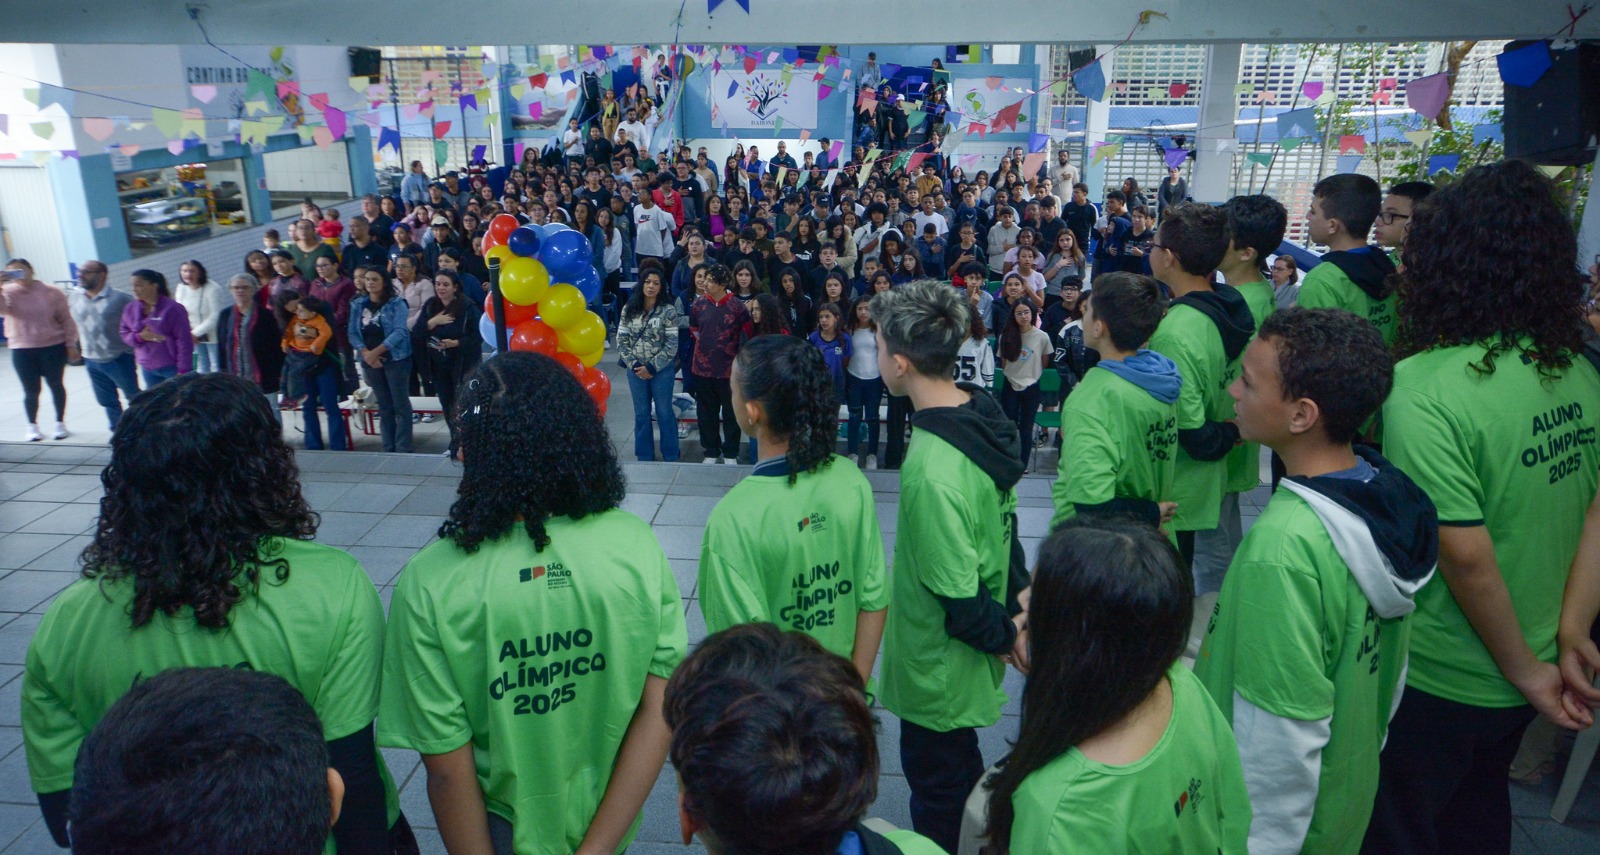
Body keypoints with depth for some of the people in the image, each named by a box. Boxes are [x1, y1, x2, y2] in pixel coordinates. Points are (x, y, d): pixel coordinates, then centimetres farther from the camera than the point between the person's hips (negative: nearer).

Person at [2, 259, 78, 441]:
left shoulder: (51, 293, -2)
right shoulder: (8, 293, 0)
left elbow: (66, 320, 1)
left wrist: (71, 345, -2)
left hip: (53, 347, -1)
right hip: (22, 350, 1)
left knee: (56, 386, 12)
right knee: (31, 391, 5)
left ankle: (60, 423, 26)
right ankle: (32, 426, 22)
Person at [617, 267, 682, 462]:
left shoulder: (668, 310, -9)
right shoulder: (629, 309, 1)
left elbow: (672, 345, -12)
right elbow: (621, 339, 0)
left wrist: (652, 367, -14)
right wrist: (634, 364, -10)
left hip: (661, 369, -3)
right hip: (636, 369, 3)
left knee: (664, 413, 6)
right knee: (641, 414, 13)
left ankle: (671, 457, 18)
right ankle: (644, 456, 25)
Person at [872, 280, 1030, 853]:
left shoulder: (932, 472, -34)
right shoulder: (982, 414, -6)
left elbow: (958, 596, -26)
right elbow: (998, 524, 5)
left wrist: (1003, 634, -8)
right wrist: (1020, 601, 8)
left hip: (939, 668, -9)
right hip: (964, 657, 9)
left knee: (939, 795, 14)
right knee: (961, 777, 30)